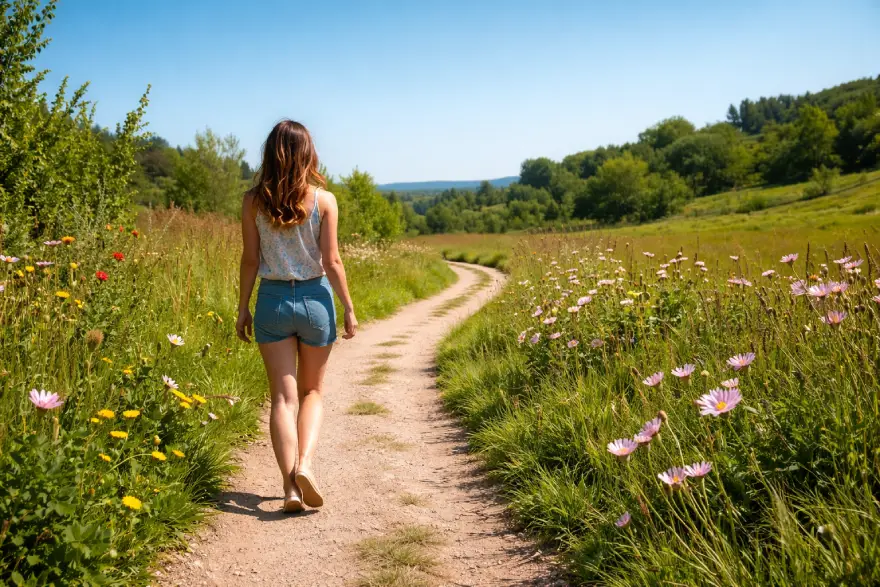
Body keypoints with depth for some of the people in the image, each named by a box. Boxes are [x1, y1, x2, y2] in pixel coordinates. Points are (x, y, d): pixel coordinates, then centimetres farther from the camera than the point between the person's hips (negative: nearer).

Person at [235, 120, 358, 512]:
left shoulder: (253, 201, -3)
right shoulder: (324, 200, -7)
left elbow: (250, 259, -1)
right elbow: (331, 262, -7)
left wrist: (242, 309, 9)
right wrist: (348, 308, 1)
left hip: (272, 301, 1)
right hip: (315, 298, 0)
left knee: (283, 396, 5)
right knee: (312, 391, 17)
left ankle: (290, 484, -2)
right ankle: (305, 462, -3)